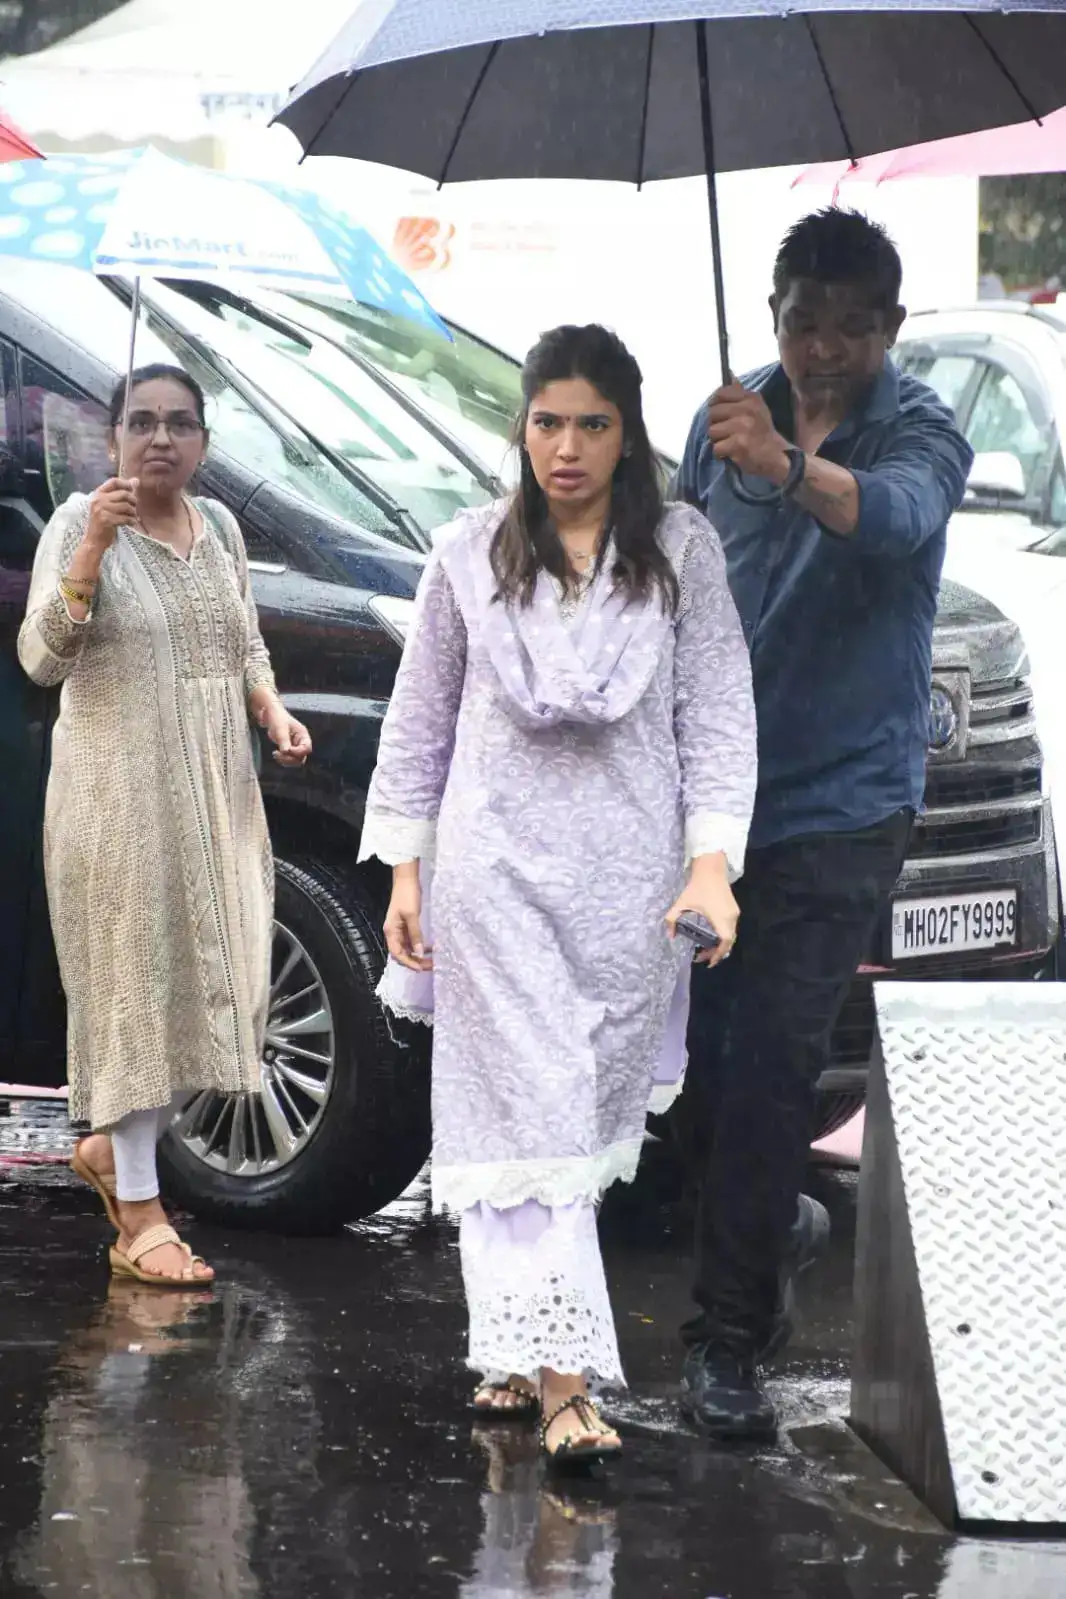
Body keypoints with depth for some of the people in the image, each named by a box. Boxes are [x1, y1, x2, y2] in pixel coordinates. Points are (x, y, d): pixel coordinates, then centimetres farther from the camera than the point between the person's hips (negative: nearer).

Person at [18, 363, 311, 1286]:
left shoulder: (219, 527, 8)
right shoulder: (80, 522, -9)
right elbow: (41, 660, -17)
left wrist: (272, 710, 0)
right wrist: (93, 550, -28)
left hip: (217, 792, 6)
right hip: (118, 792, -6)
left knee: (211, 979, 8)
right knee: (135, 978, -4)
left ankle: (110, 1146, 29)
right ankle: (138, 1214, 1)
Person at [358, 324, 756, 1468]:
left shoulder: (682, 550, 4)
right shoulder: (469, 555, 5)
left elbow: (717, 712, 1)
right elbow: (419, 720, 10)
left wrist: (713, 859, -9)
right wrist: (404, 869, 6)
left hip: (629, 875, 1)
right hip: (497, 868, -1)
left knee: (589, 1110, 5)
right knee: (526, 1114, -9)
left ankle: (513, 1350, 18)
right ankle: (561, 1378, -13)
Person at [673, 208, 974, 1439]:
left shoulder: (917, 432, -9)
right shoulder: (730, 416, 6)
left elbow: (896, 515, -34)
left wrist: (787, 466, -53)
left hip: (838, 807, -5)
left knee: (768, 1070, -10)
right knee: (694, 1053, 10)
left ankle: (728, 1347, -3)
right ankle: (778, 1218, 38)